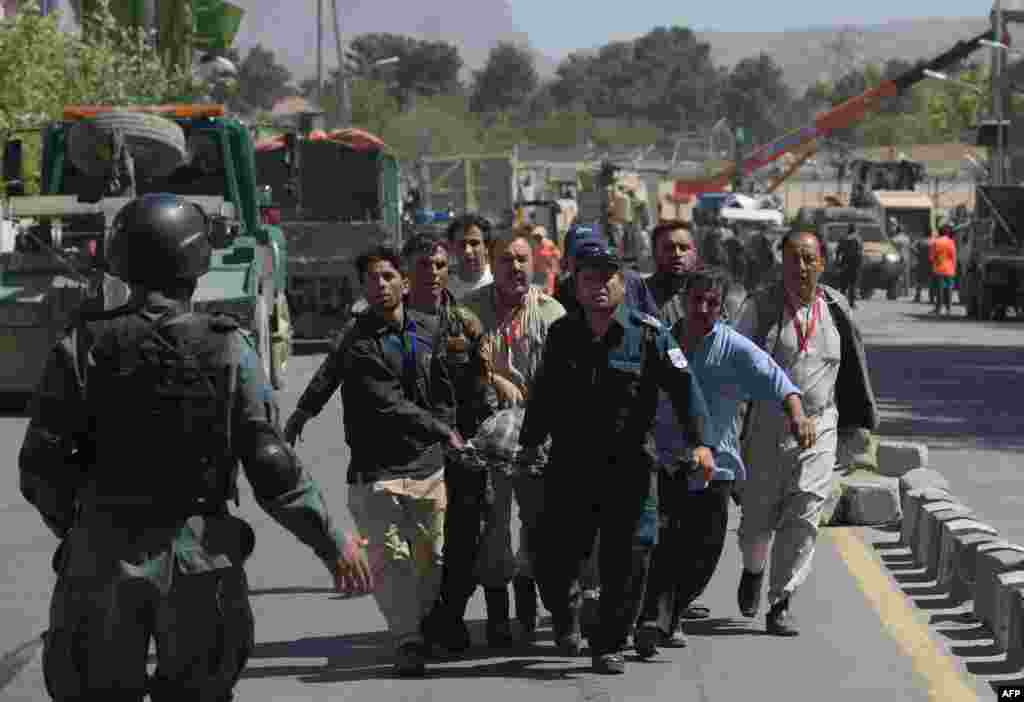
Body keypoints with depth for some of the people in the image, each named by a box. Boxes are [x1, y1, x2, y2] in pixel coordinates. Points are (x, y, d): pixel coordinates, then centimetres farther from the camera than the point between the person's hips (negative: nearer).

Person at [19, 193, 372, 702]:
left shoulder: (82, 348, -6)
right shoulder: (228, 349, -7)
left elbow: (42, 468, -5)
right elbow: (272, 469, -9)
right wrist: (333, 544, 3)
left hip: (104, 560, 0)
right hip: (199, 559, 0)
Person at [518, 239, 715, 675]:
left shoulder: (648, 333, -4)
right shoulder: (562, 334, 7)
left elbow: (683, 386, -4)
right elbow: (544, 395, 19)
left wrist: (699, 442, -13)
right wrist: (529, 443, 23)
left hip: (629, 464, -2)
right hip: (569, 464, 2)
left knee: (627, 558, -3)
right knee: (556, 557, 2)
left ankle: (609, 645, 13)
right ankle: (563, 615, 34)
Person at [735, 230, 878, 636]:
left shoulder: (835, 309, 4)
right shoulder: (760, 306, -3)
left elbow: (851, 368, 17)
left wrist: (860, 420, 22)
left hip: (817, 426, 1)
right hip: (767, 424, -1)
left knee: (802, 518, -9)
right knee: (758, 515, 7)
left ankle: (779, 606, -4)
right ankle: (753, 570, 40)